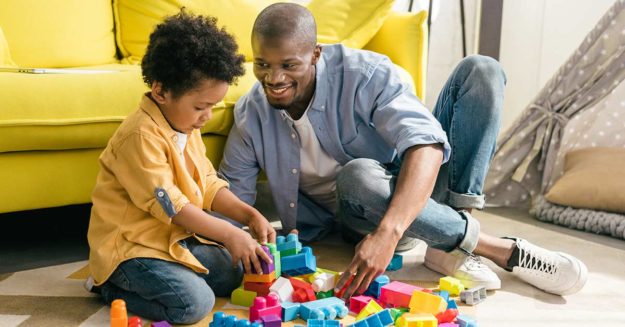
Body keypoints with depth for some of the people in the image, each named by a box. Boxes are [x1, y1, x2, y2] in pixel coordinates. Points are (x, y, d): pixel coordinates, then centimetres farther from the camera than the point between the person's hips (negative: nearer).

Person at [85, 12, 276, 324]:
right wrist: (229, 234, -23)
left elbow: (208, 185, 9)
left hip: (175, 237, 10)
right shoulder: (141, 136, -24)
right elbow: (169, 205, -26)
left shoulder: (186, 126, 6)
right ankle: (111, 287, 0)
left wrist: (249, 215, -4)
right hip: (130, 246, -9)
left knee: (234, 272, 7)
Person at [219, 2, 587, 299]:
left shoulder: (364, 74, -21)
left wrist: (389, 232, -48)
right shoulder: (250, 117, -9)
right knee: (357, 176, -40)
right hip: (360, 218, 1)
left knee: (481, 70, -18)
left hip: (414, 199, 0)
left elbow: (428, 145, -33)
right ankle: (502, 249, -22)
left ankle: (451, 246, -27)